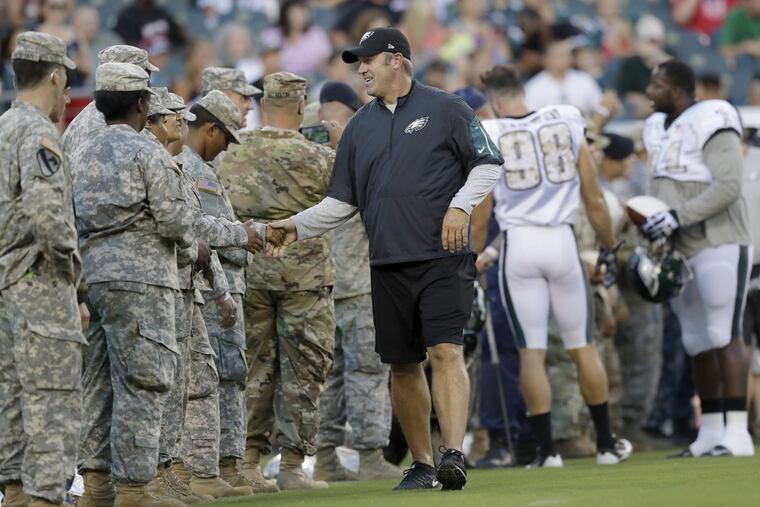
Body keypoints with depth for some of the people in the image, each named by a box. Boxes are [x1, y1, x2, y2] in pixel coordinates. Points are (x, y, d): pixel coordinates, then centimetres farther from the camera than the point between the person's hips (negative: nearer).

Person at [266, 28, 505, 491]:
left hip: (443, 260, -6)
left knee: (446, 352, -17)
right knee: (402, 365, 7)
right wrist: (298, 226, 6)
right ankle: (422, 465, 16)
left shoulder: (445, 109, 1)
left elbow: (489, 165, 0)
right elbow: (342, 201, 19)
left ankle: (455, 456, -26)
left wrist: (460, 205, -15)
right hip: (389, 265, 6)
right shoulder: (360, 128, 16)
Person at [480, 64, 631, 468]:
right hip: (561, 239, 2)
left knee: (531, 351, 2)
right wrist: (609, 247, 19)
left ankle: (546, 449, 0)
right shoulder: (567, 124, 5)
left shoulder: (486, 137, -2)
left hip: (518, 243, -2)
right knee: (582, 346, 12)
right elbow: (594, 200, 8)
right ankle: (606, 443, 18)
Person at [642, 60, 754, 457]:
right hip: (681, 251, 9)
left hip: (719, 245, -9)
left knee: (723, 336, -12)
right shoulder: (659, 130, 13)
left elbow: (728, 187, -21)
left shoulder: (712, 125, -13)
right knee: (698, 342, 10)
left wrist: (678, 216, -24)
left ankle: (737, 433, -14)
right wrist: (652, 224, 6)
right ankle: (711, 432, 16)